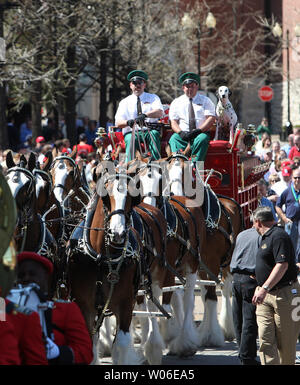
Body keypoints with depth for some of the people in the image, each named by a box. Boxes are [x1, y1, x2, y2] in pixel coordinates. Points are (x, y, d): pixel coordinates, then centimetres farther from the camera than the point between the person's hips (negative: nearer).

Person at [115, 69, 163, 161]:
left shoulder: (153, 98, 16)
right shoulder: (125, 102, 17)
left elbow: (159, 112, -6)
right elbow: (118, 123, 3)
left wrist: (145, 115, -27)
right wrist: (128, 122, -22)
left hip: (149, 130, 0)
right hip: (132, 132, 0)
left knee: (154, 134, -34)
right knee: (130, 140, -34)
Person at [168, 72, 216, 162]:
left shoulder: (205, 101, 12)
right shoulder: (176, 102, 16)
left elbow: (211, 119, 0)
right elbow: (173, 122, 7)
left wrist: (198, 130, -16)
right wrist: (181, 133, -15)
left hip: (200, 133, -1)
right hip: (182, 133, 1)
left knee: (202, 139, -35)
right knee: (174, 139, -31)